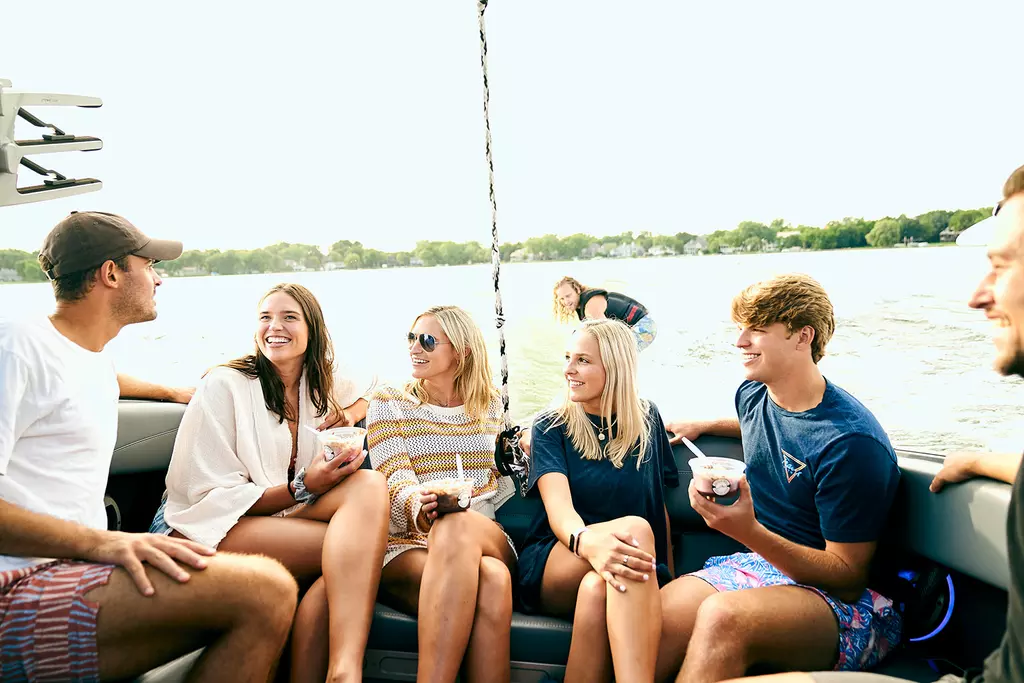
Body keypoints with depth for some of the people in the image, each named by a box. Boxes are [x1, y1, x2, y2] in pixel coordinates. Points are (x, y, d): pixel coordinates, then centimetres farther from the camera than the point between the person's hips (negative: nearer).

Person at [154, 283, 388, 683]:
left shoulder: (323, 386, 10)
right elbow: (211, 497, -9)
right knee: (354, 544, -29)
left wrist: (345, 417, 5)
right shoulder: (225, 385, -5)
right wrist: (303, 488, -21)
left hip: (282, 522, 5)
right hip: (209, 533, -5)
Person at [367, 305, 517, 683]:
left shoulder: (489, 404, 15)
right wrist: (418, 506, -28)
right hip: (407, 543, -2)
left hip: (487, 537, 2)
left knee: (458, 526, -38)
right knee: (489, 580, -37)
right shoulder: (388, 402, 8)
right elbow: (396, 480, -7)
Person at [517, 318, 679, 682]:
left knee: (596, 589, -39)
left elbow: (660, 504, 16)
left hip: (633, 576, 1)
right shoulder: (550, 428, 4)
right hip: (552, 565, -1)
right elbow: (558, 507, -14)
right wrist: (587, 541, -38)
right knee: (635, 528, -36)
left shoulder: (647, 420, 12)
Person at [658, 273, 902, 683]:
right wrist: (703, 426, 25)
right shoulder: (752, 395, 5)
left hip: (847, 603, -6)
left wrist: (750, 533, -29)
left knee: (721, 617, -38)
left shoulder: (851, 442, -19)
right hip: (763, 562, 6)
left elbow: (849, 577, -17)